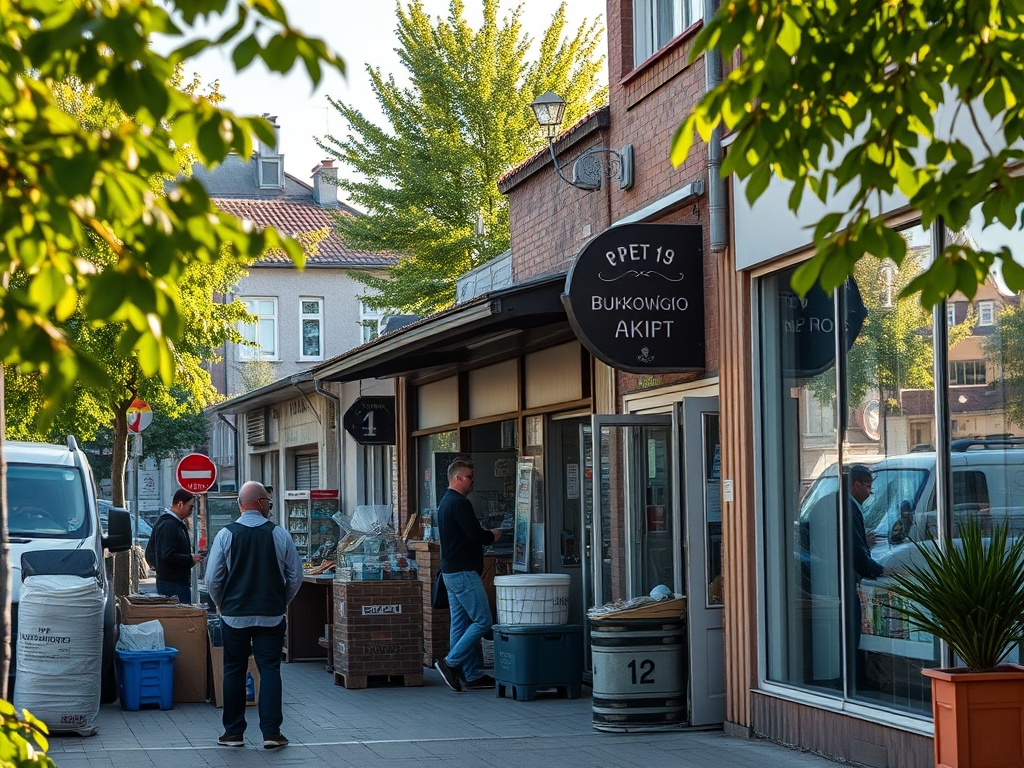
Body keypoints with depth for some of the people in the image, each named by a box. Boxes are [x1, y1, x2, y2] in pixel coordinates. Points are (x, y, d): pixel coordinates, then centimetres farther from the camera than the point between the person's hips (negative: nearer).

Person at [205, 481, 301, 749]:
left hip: (234, 616, 0)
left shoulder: (226, 535, -5)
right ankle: (271, 732, -3)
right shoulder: (279, 534, -4)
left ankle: (234, 732, 12)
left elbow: (212, 579, -3)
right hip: (271, 616, 0)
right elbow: (295, 576, 0)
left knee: (234, 671, 9)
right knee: (270, 670, 3)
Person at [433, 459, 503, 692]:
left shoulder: (445, 502, 19)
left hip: (450, 571, 11)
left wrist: (485, 535, 14)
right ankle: (450, 662, -10)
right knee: (482, 621, -8)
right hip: (464, 573, -11)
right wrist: (493, 535, -1)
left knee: (461, 624, 8)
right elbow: (475, 534, -20)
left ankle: (472, 675, 10)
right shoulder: (459, 503, -15)